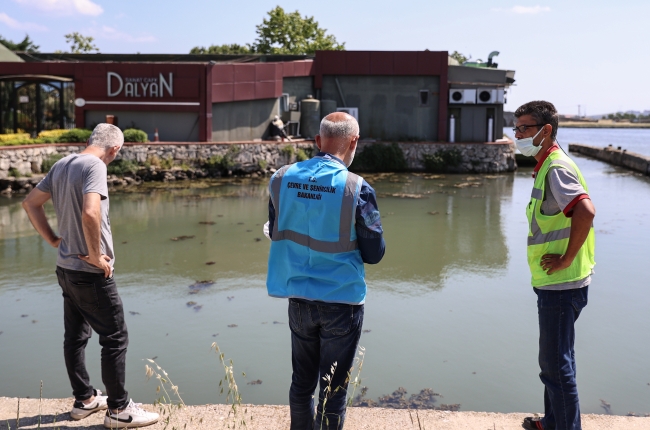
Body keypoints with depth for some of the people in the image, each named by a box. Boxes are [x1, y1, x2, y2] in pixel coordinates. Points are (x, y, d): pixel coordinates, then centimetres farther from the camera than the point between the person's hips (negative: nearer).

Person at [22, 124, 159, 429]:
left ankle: (84, 400, 30)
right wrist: (96, 255, -20)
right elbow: (90, 213, -32)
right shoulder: (95, 166, -18)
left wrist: (53, 240, 12)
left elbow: (30, 203, 15)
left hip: (65, 267, 9)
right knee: (115, 339, 1)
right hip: (91, 274, -9)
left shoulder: (62, 165, 8)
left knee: (75, 337, 17)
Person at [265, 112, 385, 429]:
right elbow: (374, 254, -8)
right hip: (342, 300, -4)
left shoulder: (282, 179, -4)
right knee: (333, 389, 8)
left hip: (299, 298, 4)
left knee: (302, 381, 19)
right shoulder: (356, 188, -16)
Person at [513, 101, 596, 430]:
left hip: (561, 284, -10)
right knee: (554, 359, 22)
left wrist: (566, 260, -25)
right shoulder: (547, 165, 12)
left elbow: (585, 211, -34)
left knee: (556, 364, 0)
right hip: (553, 283, 10)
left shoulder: (556, 167, -18)